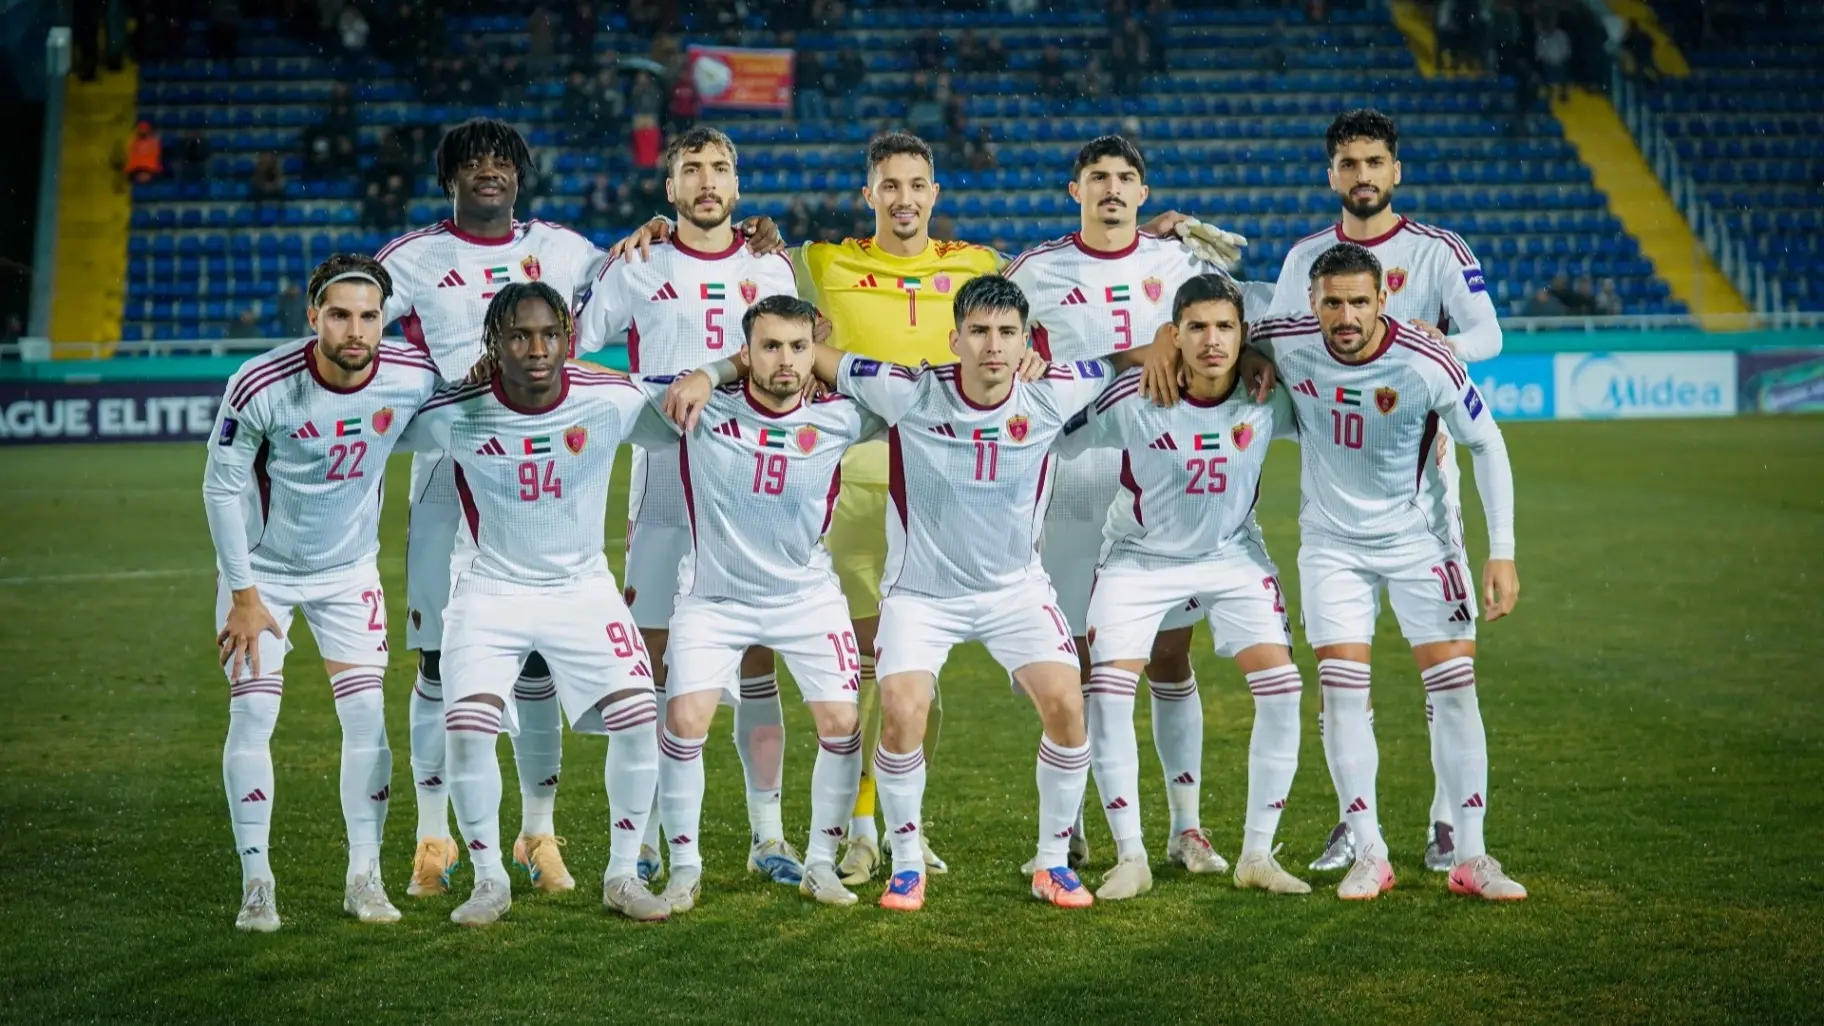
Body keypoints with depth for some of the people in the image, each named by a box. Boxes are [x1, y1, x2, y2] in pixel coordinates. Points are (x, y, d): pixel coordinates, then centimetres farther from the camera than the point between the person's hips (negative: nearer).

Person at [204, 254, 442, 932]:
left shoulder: (413, 379, -20)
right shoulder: (260, 387, -26)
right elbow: (222, 487, -13)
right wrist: (243, 593, -12)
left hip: (350, 570, 2)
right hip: (261, 568, -2)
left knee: (366, 714, -5)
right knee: (252, 714, -9)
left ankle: (364, 877, 8)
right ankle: (257, 882, 2)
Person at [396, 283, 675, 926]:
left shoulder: (611, 402, -15)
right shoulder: (456, 414, -17)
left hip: (582, 586, 1)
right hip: (491, 589, -1)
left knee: (637, 717, -12)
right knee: (468, 727, -18)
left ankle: (623, 875, 8)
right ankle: (489, 881, 3)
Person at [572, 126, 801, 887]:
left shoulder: (771, 269, 9)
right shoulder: (635, 269, 3)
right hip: (663, 495, -2)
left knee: (757, 665, 3)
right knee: (652, 662, 0)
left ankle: (768, 835, 10)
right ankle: (643, 837, 8)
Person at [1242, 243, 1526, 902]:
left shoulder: (1427, 363, -23)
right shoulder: (1286, 343, -17)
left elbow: (1486, 446, -11)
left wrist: (1503, 553, -15)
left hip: (1421, 537, -1)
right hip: (1332, 542, 2)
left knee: (1454, 688, -6)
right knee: (1342, 693, -7)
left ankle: (1470, 858, 2)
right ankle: (1369, 854, 4)